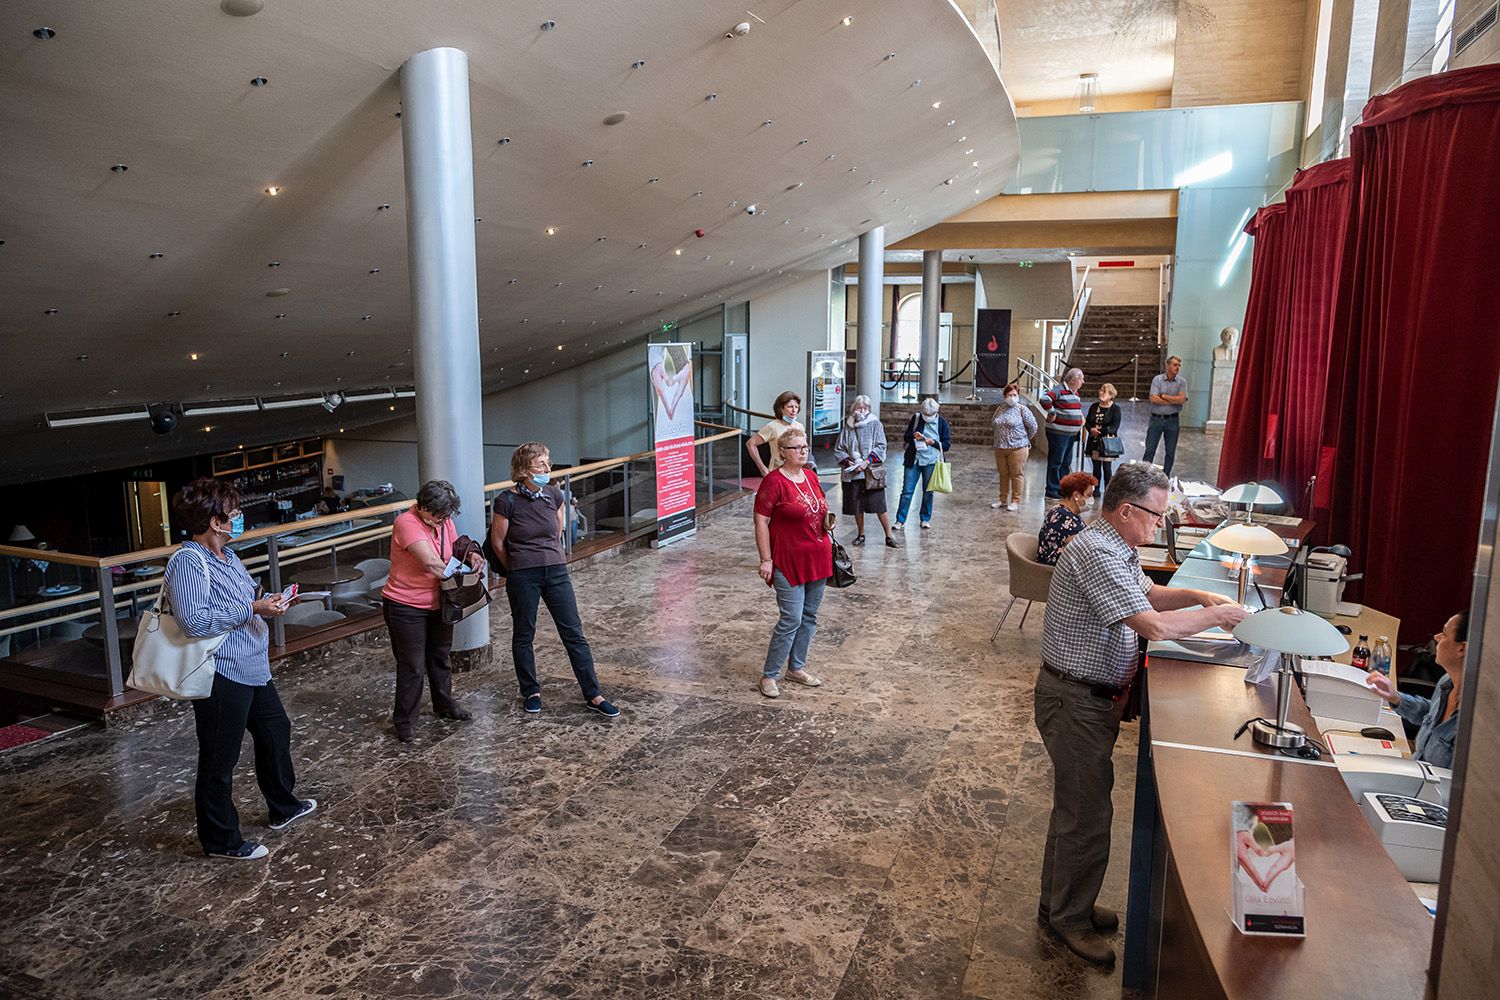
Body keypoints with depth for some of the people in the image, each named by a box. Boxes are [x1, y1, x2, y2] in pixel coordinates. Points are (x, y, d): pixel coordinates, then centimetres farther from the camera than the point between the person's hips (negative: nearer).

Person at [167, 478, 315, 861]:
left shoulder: (226, 555, 10)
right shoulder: (188, 563, -20)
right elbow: (195, 621, -29)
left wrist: (266, 600, 6)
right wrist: (252, 609, -25)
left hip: (251, 668, 11)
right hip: (220, 675, -11)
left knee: (275, 732, 23)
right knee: (219, 759, 4)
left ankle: (283, 807, 43)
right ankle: (221, 840, 20)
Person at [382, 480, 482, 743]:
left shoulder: (443, 520, -1)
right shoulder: (407, 523, -24)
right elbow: (431, 563, -31)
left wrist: (471, 554, -8)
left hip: (438, 603, 8)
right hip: (406, 606, -7)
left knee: (441, 657, 20)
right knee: (412, 666, -1)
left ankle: (444, 706, 39)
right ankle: (404, 721, 14)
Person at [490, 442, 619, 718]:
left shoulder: (554, 495, 1)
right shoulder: (507, 501, -11)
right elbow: (497, 543, 0)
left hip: (556, 571, 3)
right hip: (522, 577, -3)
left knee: (574, 633, 3)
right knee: (523, 635, 11)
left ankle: (593, 695, 8)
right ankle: (531, 692, 29)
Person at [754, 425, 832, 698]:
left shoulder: (810, 476, 9)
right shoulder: (774, 482, -13)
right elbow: (761, 522, -14)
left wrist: (826, 518, 7)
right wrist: (766, 560, -16)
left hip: (817, 558, 8)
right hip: (789, 561, -7)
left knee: (809, 616, 14)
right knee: (791, 619, -8)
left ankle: (797, 668, 28)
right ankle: (769, 676, 5)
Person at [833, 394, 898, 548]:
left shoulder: (875, 424, 0)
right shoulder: (847, 426, 6)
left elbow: (881, 447, -5)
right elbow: (838, 449, 8)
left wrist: (867, 461, -16)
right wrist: (848, 461, -9)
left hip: (872, 472, -3)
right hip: (852, 473, 3)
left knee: (879, 505, -5)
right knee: (856, 506, 10)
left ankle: (889, 537, 4)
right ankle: (860, 535, 26)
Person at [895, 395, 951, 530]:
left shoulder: (942, 423, 0)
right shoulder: (916, 418, 1)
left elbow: (947, 444, 0)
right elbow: (906, 437, 7)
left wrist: (933, 442, -17)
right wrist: (913, 436, -15)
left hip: (931, 462, 0)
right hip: (913, 460, 0)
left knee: (928, 492, 9)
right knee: (907, 490, -1)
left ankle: (926, 519, 24)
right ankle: (900, 520, 5)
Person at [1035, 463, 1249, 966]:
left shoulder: (1115, 548, 8)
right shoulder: (1096, 554, -26)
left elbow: (1146, 594, 23)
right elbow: (1155, 626, -30)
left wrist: (1199, 596, 6)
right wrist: (1216, 617, -15)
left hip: (1091, 696, 10)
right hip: (1074, 700, -10)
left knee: (1076, 805, 20)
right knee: (1087, 814, 2)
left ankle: (1060, 903, 36)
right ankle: (1069, 919, 19)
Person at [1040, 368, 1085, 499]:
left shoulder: (1075, 393, 15)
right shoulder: (1059, 390, -14)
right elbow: (1045, 399, -30)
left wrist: (1080, 418, 17)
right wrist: (1052, 413, -20)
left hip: (1071, 434, 9)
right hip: (1058, 433, -9)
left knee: (1066, 463, 14)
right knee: (1056, 462, -3)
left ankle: (1063, 489, 22)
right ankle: (1052, 491, 2)